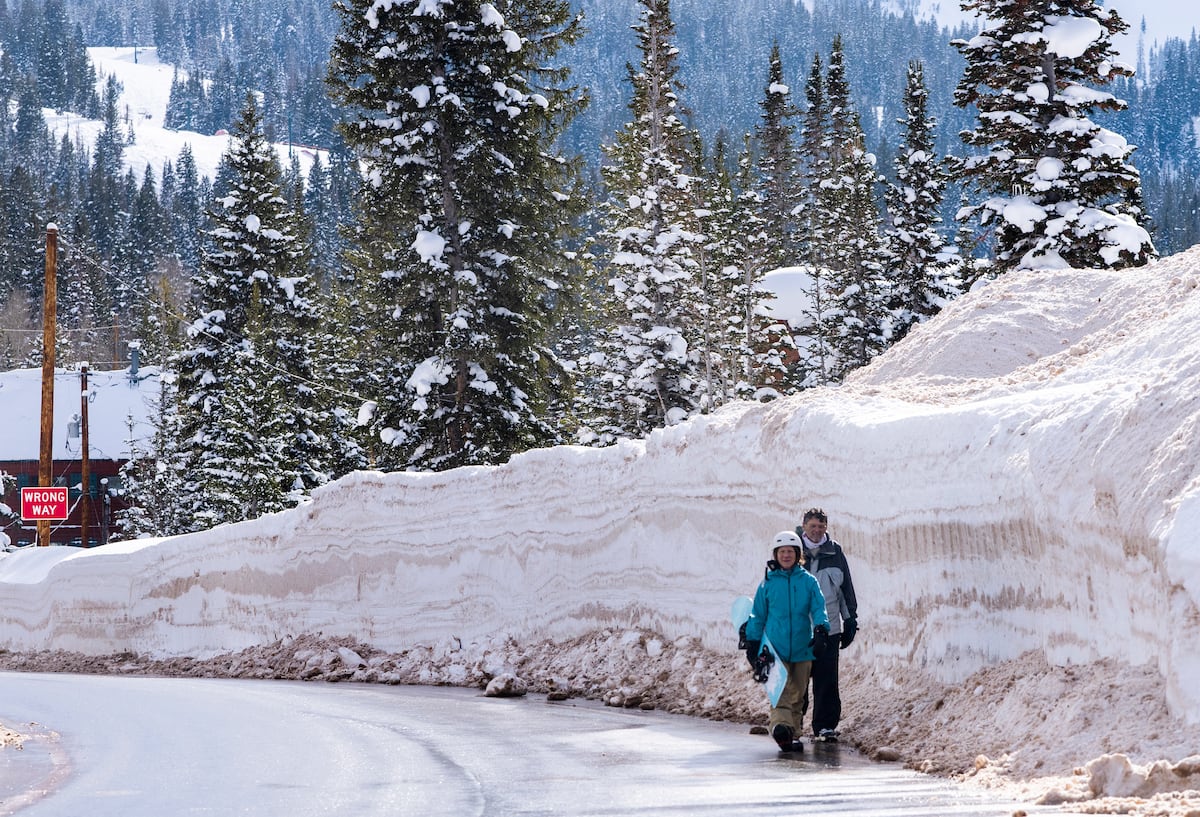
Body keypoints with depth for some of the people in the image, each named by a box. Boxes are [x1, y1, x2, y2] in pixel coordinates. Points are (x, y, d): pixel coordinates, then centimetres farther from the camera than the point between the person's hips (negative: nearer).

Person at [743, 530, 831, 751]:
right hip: (775, 648, -2)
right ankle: (780, 726, -34)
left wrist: (820, 631, -18)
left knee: (797, 693, 7)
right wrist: (752, 643, 11)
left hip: (802, 649, 2)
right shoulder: (768, 582, 5)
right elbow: (758, 615, 12)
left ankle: (792, 734, 16)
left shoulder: (808, 581, 5)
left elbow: (818, 609, -1)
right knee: (781, 690, -18)